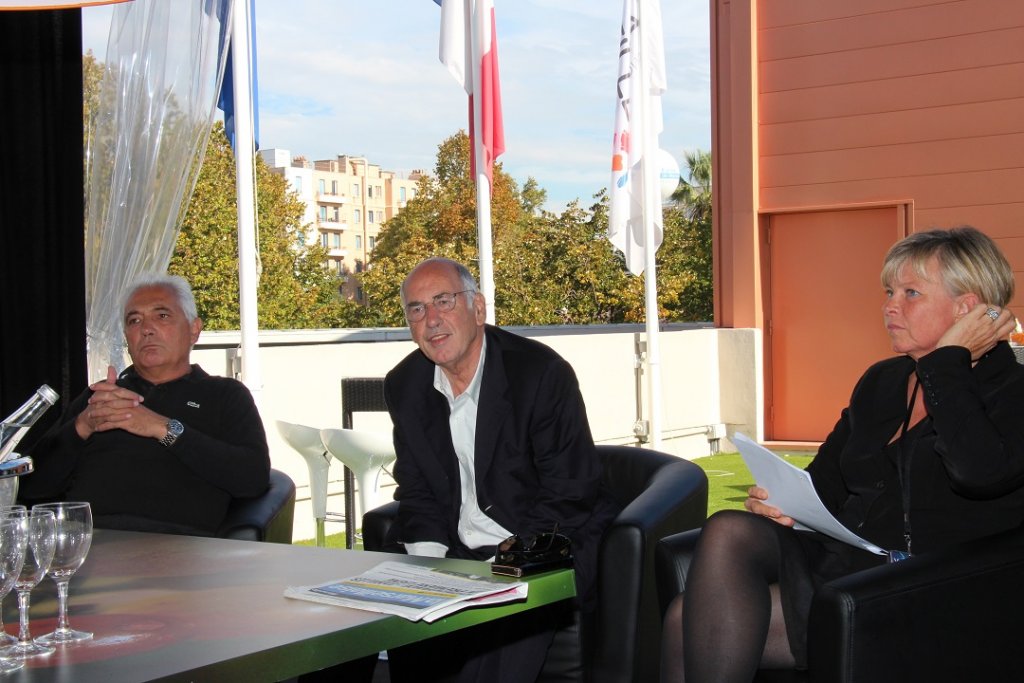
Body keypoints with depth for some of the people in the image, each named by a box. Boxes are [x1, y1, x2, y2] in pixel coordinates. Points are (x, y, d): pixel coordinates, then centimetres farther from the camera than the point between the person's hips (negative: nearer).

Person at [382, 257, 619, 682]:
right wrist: (432, 562, -9)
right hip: (455, 554, 5)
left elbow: (569, 495, -14)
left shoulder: (542, 373, -13)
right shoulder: (404, 386, 5)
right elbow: (416, 492, 9)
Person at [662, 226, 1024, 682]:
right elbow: (824, 480, 21)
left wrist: (948, 359, -12)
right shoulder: (880, 382, 19)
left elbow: (979, 471, -24)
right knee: (729, 532, -23)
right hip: (839, 562, 7)